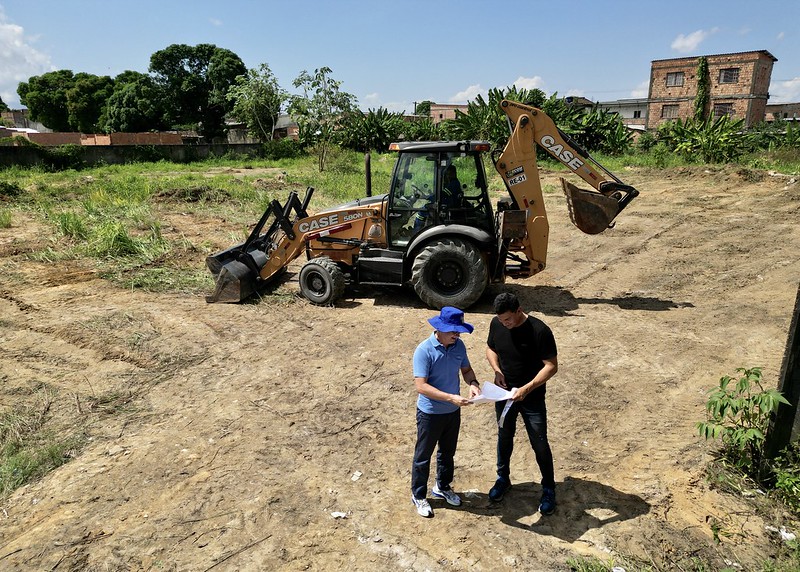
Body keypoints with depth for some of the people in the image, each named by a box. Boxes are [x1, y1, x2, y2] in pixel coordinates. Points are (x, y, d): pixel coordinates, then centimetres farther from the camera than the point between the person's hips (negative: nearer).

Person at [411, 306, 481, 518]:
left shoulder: (459, 346, -6)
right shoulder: (424, 351, -26)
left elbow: (466, 369, 8)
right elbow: (420, 386, -29)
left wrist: (473, 384, -14)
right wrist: (451, 398, -35)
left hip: (453, 412, 6)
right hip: (430, 413, -6)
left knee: (448, 452, 24)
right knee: (423, 456, 12)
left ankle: (442, 487, 47)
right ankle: (418, 495, 32)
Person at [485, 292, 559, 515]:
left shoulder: (539, 331, -24)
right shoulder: (496, 324, -9)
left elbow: (551, 366, -20)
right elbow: (490, 348, 8)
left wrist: (527, 389, -28)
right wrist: (497, 370, -11)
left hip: (532, 398, -4)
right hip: (505, 394, 4)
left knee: (539, 444, 8)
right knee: (504, 437, 20)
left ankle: (548, 488, 29)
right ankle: (503, 478, 42)